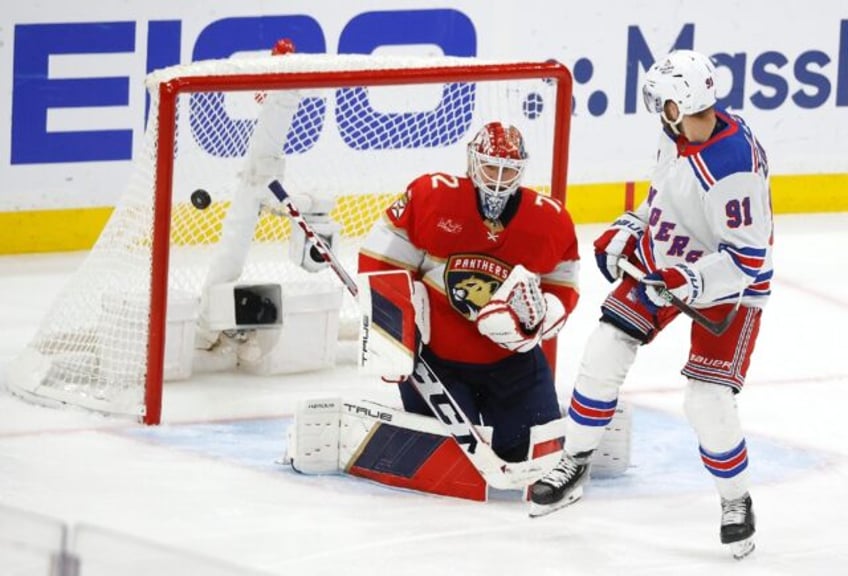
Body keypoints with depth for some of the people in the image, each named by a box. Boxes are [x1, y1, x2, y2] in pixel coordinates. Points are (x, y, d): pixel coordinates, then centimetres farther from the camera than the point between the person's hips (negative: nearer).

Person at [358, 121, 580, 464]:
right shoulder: (429, 196, -14)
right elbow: (380, 259, -8)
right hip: (435, 355, -3)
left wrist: (536, 318, -17)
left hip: (511, 356, 3)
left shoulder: (551, 221, -5)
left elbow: (563, 289, 5)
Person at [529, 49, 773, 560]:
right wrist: (627, 230, 6)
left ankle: (737, 502, 14)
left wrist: (688, 282, -39)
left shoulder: (734, 168, -35)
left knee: (708, 403, -11)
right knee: (605, 354, 2)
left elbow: (749, 259, -31)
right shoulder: (679, 134, -10)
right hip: (665, 259, 7)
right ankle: (574, 467, 20)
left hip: (725, 285, -7)